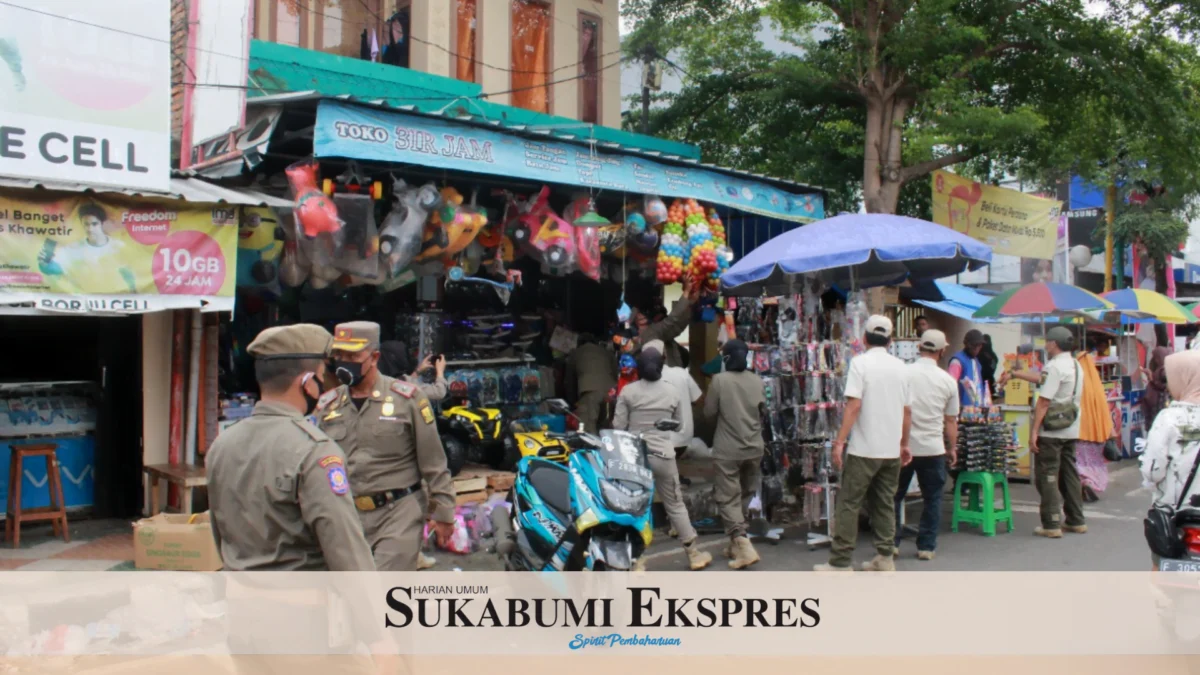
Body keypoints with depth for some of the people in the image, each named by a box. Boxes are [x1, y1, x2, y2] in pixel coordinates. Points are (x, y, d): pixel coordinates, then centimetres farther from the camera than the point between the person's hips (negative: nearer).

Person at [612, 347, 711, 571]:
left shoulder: (628, 391, -4)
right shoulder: (671, 391, 3)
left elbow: (618, 426, -4)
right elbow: (678, 423, 14)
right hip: (663, 455, 1)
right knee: (675, 505, 12)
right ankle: (693, 554, 19)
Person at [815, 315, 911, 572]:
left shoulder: (860, 362, -8)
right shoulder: (900, 367, 9)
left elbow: (854, 405, -17)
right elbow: (907, 410, 13)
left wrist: (839, 441, -16)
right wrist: (904, 444, 23)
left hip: (864, 448, -6)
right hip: (891, 449, 6)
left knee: (848, 505, -2)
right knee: (885, 504, 14)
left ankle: (840, 563, -2)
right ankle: (885, 558, 17)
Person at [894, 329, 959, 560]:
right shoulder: (948, 381, -2)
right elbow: (951, 421, 5)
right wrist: (952, 448, 18)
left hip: (903, 447, 0)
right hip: (933, 448, 0)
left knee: (895, 496, 13)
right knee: (932, 499, 12)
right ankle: (926, 546, 14)